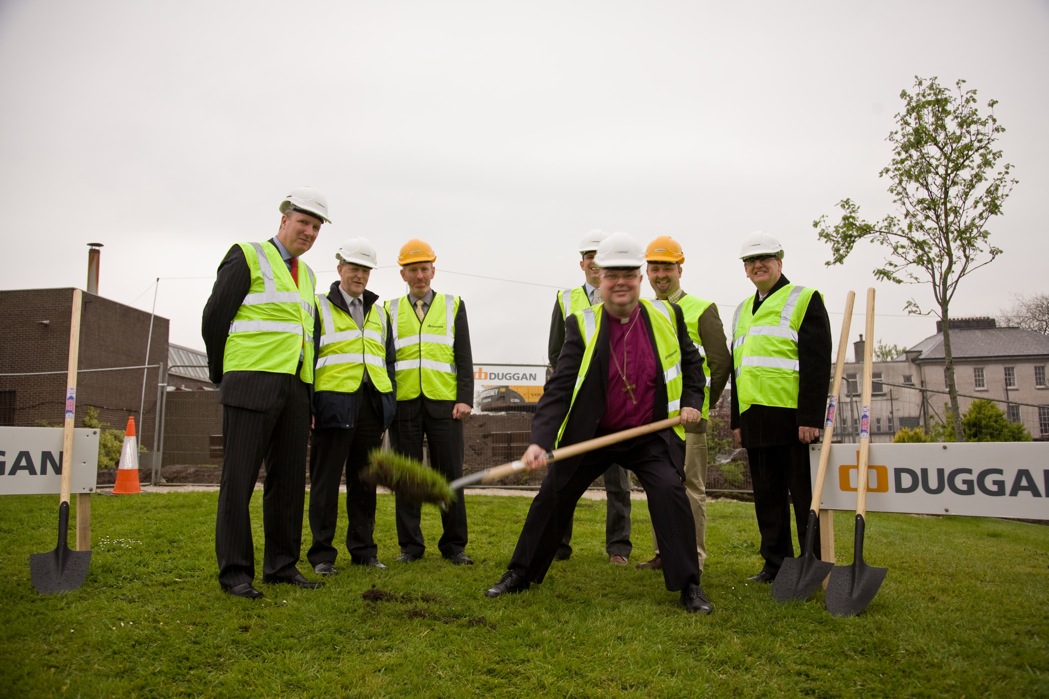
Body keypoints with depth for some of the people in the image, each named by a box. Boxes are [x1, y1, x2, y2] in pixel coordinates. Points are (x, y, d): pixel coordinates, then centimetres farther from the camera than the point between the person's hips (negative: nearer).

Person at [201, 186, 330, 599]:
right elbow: (214, 318, -2)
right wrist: (223, 375, 4)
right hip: (252, 384, -7)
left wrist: (308, 393, 15)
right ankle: (235, 572, 3)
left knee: (289, 480, 8)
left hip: (294, 388, 7)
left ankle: (282, 564, 18)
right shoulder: (248, 257, -1)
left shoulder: (306, 275, 20)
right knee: (239, 480, -3)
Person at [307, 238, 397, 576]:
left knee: (364, 483, 9)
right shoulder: (319, 307, 4)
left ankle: (363, 550, 18)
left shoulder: (379, 312, 18)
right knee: (326, 482, 0)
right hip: (334, 404, -4)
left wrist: (389, 406, 11)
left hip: (371, 406, 5)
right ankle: (322, 554, 7)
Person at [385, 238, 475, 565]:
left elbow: (464, 358, 6)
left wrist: (465, 399, -4)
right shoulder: (391, 311, 12)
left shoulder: (453, 306, 10)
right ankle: (410, 545, 14)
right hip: (404, 403, 1)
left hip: (444, 403, -1)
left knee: (449, 474, 2)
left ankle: (454, 545, 12)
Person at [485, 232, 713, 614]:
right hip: (591, 435, 0)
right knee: (552, 496, 4)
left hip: (651, 435, 0)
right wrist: (540, 440, -29)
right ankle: (520, 573, 24)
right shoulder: (583, 325, -11)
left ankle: (689, 585, -2)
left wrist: (691, 401, 0)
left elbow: (690, 361, 15)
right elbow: (559, 387, -18)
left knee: (670, 490, -19)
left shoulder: (667, 316, -5)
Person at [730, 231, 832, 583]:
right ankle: (776, 563, 19)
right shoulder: (742, 311, 20)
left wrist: (810, 418, -17)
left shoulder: (805, 299, 0)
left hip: (793, 417, -6)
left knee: (804, 495, 0)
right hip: (756, 419, 6)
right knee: (767, 496, 10)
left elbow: (817, 363, -9)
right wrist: (736, 420, 16)